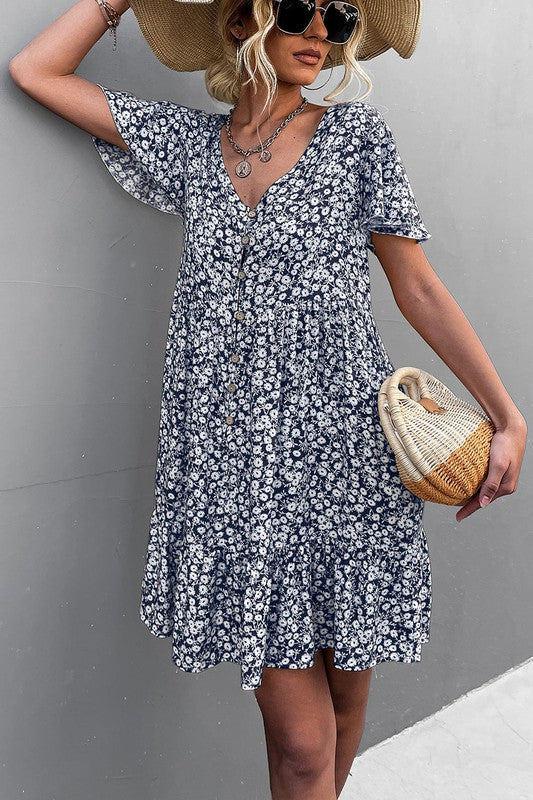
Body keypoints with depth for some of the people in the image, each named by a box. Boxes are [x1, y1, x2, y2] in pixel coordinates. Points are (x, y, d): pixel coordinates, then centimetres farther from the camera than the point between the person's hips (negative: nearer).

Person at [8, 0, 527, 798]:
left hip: (342, 456, 0)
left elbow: (419, 288, 4)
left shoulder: (356, 132, 6)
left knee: (344, 686, 14)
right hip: (236, 466, 1)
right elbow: (35, 71, 15)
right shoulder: (190, 142, 11)